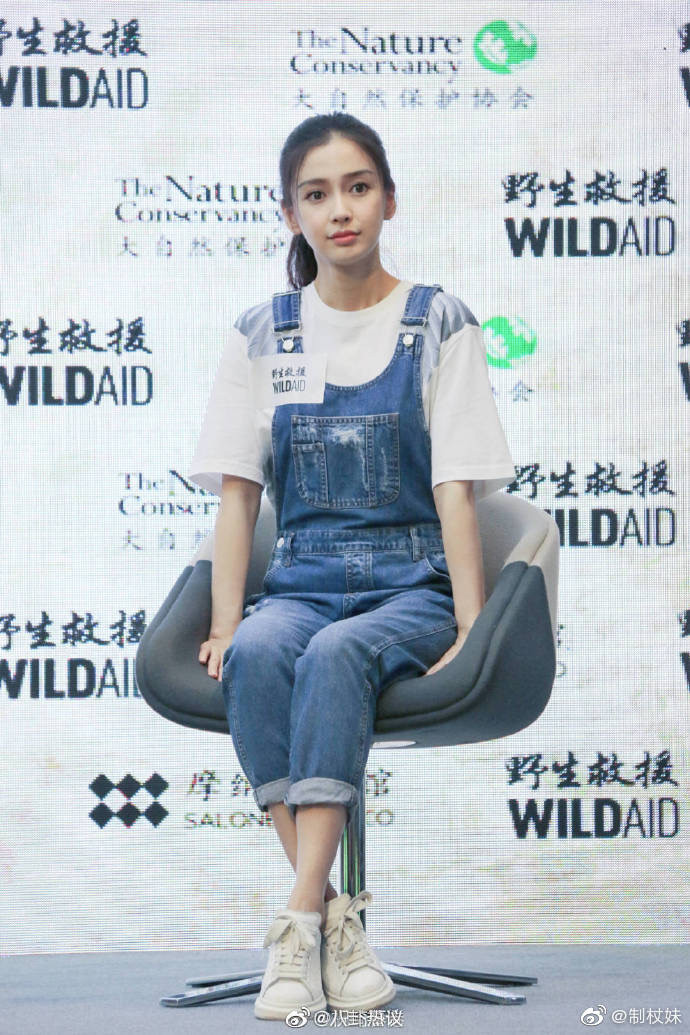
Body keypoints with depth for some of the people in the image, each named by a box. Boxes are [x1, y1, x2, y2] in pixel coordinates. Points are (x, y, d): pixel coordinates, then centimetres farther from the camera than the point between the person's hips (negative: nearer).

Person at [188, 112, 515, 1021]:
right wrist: (224, 626, -4)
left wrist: (473, 631, -11)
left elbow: (456, 489, -1)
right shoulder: (260, 337, 11)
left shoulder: (438, 325, 5)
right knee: (258, 657, -33)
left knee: (337, 655, -36)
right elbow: (236, 493, 8)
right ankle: (334, 917, -33)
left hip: (412, 587, -2)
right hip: (301, 582, 2)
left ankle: (299, 923, -37)